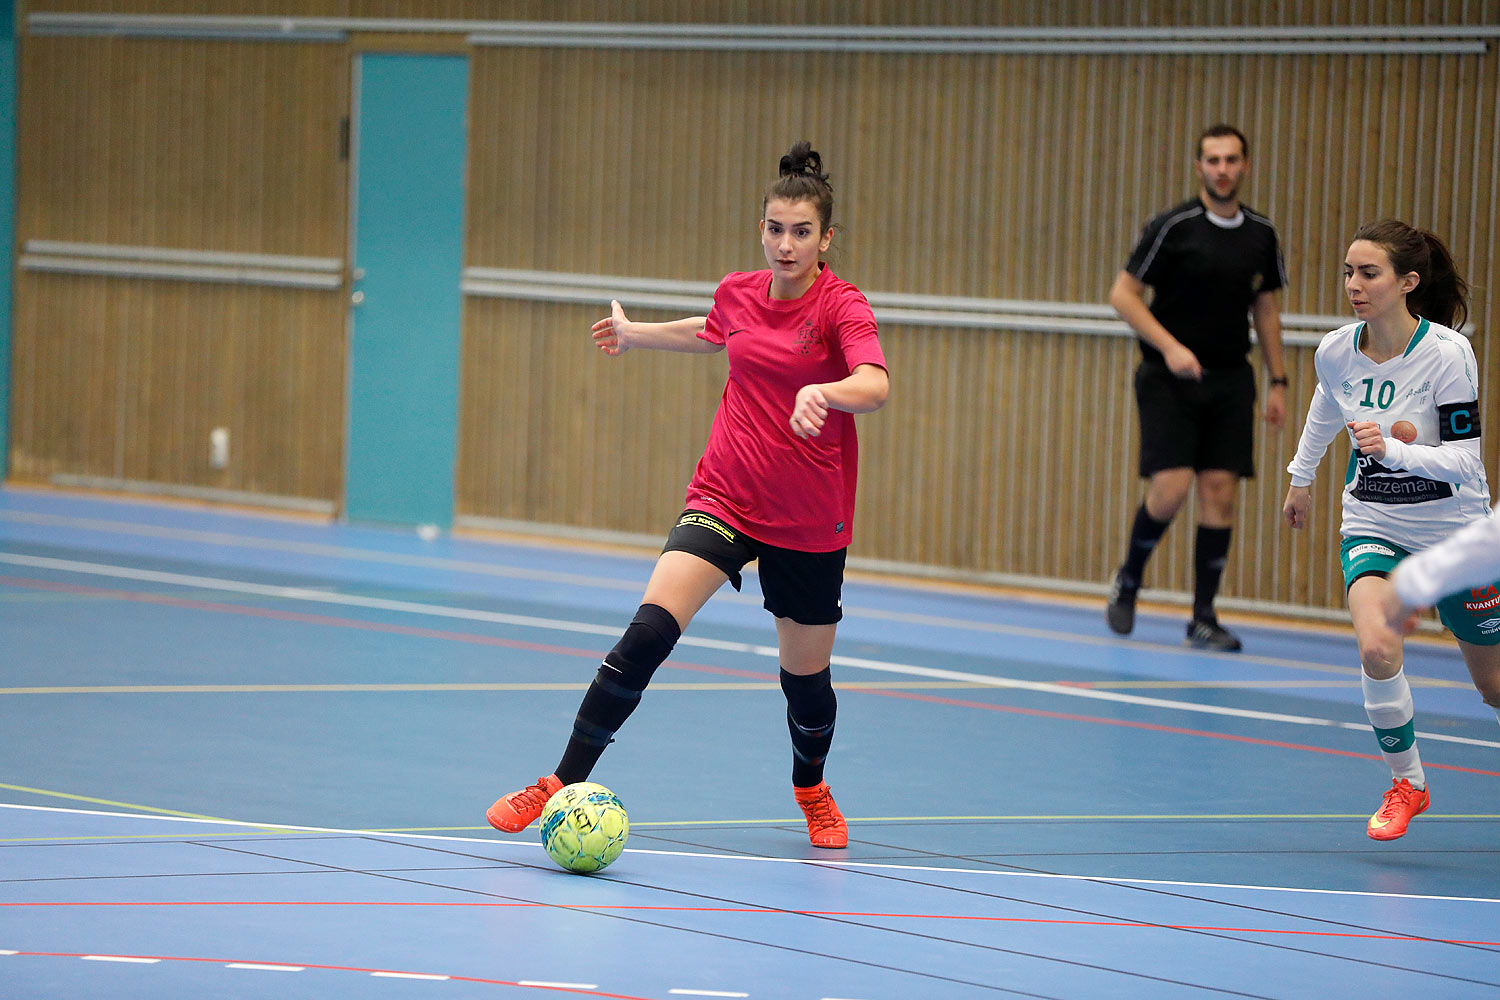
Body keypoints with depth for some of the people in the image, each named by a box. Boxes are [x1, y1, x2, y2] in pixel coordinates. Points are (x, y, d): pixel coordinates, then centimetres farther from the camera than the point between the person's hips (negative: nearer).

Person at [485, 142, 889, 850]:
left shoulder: (841, 306, -13)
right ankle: (564, 783, -16)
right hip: (724, 498, 2)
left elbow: (875, 386, -33)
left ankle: (811, 787, 45)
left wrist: (822, 392, -52)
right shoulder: (738, 294, 1)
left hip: (809, 520, -2)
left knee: (806, 673, 12)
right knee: (649, 631, -18)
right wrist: (637, 334, 36)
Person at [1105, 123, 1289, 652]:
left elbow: (1265, 306, 17)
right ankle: (1128, 581, 14)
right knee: (1170, 488, -13)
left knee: (1220, 491, -2)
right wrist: (1170, 346, -19)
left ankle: (1204, 617, 5)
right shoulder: (1173, 227, -9)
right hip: (1168, 379, -4)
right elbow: (1122, 294, -8)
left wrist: (1277, 381, 12)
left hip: (1230, 380, 4)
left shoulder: (1261, 233, 7)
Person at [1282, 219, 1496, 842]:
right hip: (1373, 527, 3)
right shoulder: (1336, 352, -9)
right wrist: (1301, 476, 29)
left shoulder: (1447, 353, -23)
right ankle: (1405, 783, -4)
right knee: (1376, 648, -25)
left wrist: (1394, 449, -38)